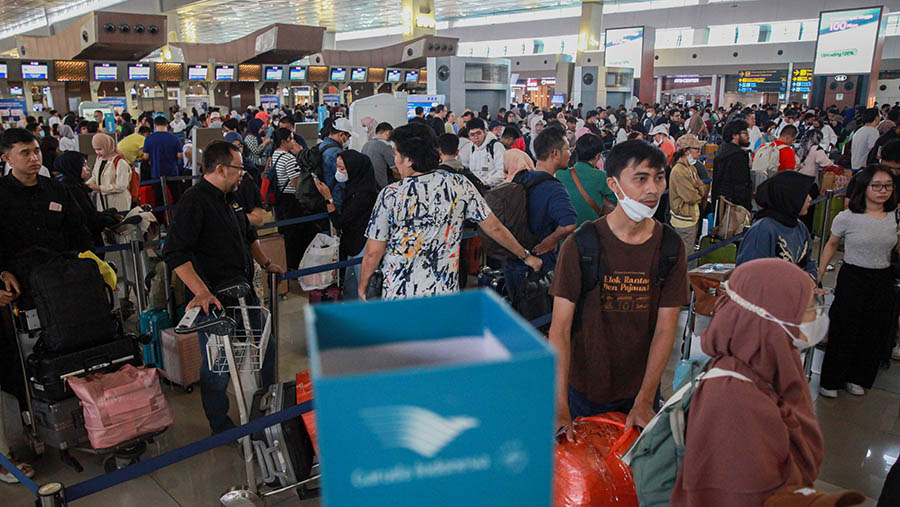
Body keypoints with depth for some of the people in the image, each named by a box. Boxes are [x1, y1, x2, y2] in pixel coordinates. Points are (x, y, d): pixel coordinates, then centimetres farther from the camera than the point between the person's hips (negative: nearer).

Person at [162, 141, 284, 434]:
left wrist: (266, 263, 23)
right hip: (213, 300, -9)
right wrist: (202, 291, -32)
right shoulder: (195, 201, -16)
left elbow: (247, 235, 30)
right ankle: (221, 427, 23)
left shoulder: (228, 198, 13)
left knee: (265, 349, 17)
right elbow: (175, 253, -25)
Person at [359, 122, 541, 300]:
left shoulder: (390, 195, -12)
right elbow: (494, 228, -1)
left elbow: (373, 252, -8)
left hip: (399, 295, -2)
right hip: (445, 293, 2)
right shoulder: (459, 185, -5)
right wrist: (525, 255, 13)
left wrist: (362, 286, 9)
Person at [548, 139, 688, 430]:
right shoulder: (580, 245, -15)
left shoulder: (671, 247, -6)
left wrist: (644, 401, -10)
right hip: (585, 387, -2)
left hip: (642, 387, 3)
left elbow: (665, 329, -6)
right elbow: (560, 329, -17)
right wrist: (560, 407, -22)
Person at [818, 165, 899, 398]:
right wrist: (819, 275, 3)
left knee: (874, 334, 12)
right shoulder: (847, 218, -10)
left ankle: (857, 378, 32)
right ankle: (831, 381, 21)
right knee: (844, 332, 3)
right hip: (852, 278, -3)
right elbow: (831, 244, 3)